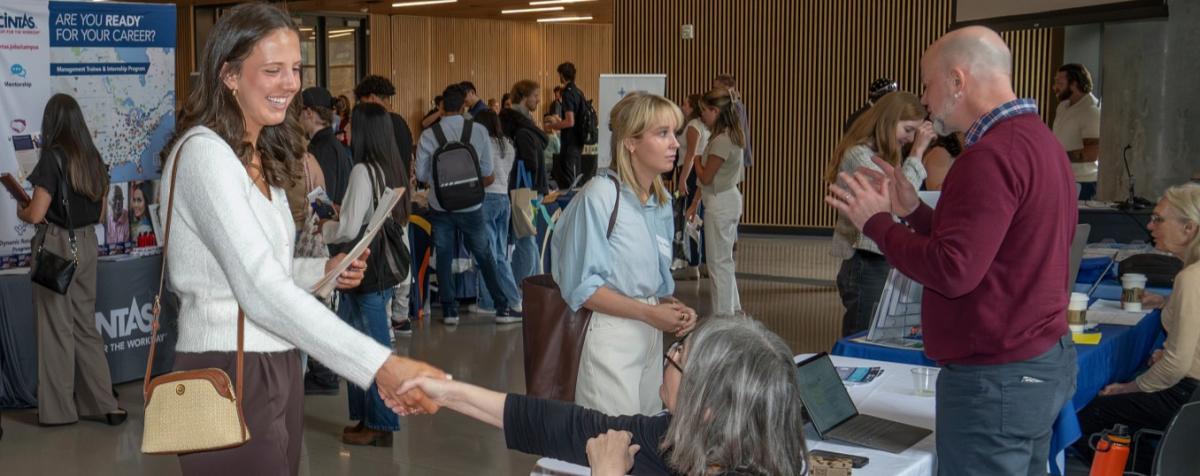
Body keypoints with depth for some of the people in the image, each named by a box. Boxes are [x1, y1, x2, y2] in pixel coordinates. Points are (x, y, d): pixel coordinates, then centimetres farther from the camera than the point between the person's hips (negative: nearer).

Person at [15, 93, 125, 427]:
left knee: (56, 327, 4)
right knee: (85, 325, 13)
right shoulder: (93, 158, 6)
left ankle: (59, 409, 13)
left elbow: (36, 214, -15)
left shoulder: (52, 157, -13)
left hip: (56, 246, -6)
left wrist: (20, 211, 5)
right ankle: (103, 404, 13)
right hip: (87, 245, 6)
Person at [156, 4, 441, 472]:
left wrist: (324, 270, 3)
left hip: (275, 368, 9)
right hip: (228, 373, -9)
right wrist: (380, 365, -33)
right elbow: (260, 289, -27)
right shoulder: (204, 153, -16)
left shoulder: (261, 157, 14)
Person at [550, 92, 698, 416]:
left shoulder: (662, 201, 8)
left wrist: (675, 309, -1)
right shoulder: (599, 195, -16)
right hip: (610, 336, -8)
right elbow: (581, 287, -16)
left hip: (651, 335, 8)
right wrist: (649, 313, -16)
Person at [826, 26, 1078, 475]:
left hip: (996, 377, -10)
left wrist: (875, 221, -12)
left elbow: (952, 271, -25)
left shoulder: (992, 155, -21)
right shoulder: (1038, 139, 11)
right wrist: (915, 212, 11)